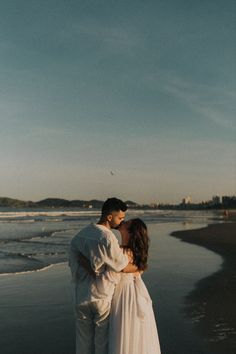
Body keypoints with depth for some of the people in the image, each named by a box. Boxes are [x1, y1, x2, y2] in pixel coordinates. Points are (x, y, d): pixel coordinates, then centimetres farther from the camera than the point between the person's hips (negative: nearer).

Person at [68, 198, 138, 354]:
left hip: (81, 297, 6)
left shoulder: (80, 235, 2)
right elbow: (124, 267, -12)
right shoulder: (107, 238, -20)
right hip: (103, 297, -6)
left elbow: (73, 263, 6)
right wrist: (139, 267, 6)